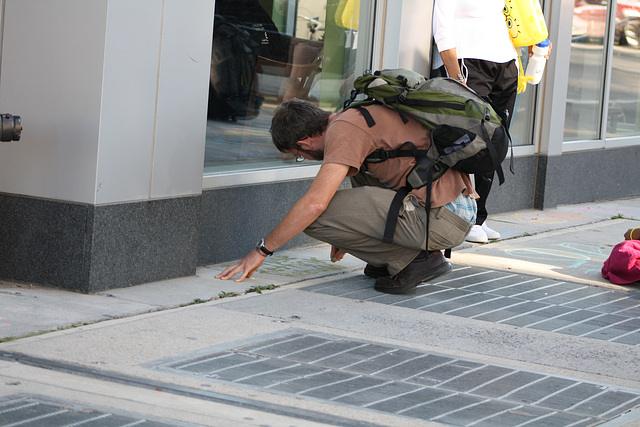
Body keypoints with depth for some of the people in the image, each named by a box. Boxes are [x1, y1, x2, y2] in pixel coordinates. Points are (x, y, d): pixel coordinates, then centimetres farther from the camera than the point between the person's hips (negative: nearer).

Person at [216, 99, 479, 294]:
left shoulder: (344, 129, -10)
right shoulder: (358, 115, 19)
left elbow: (316, 203, -18)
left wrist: (262, 250, -8)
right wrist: (346, 238, 49)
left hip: (441, 217, -10)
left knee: (316, 217, -13)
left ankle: (414, 258, -4)